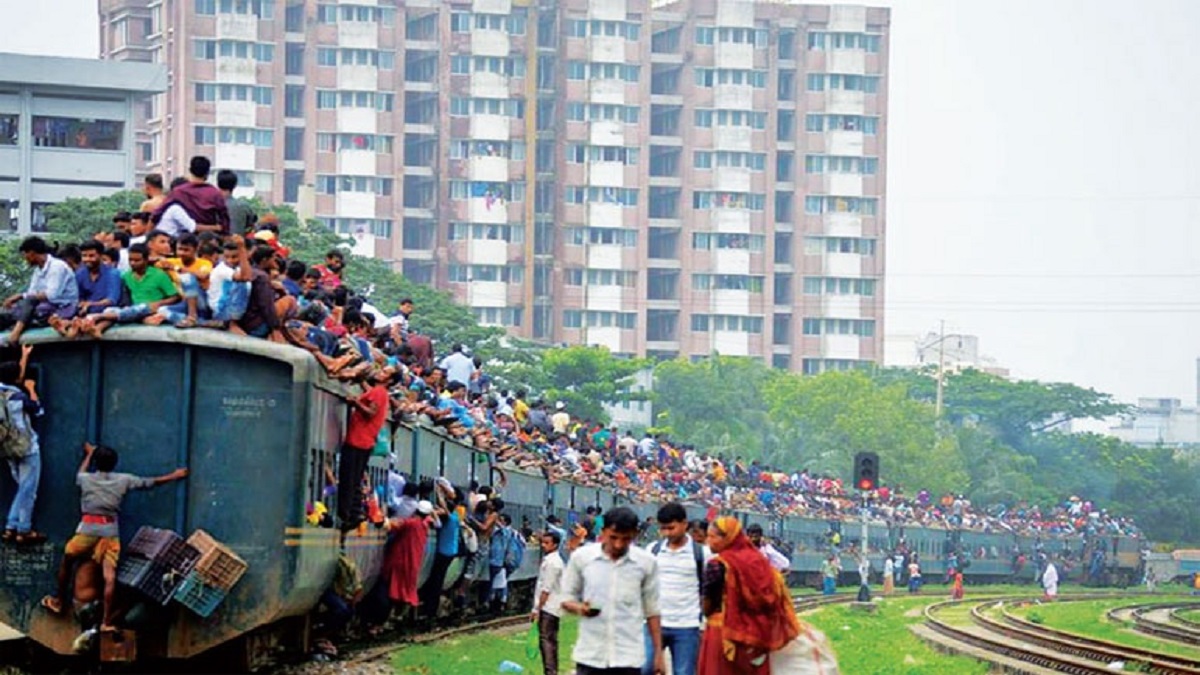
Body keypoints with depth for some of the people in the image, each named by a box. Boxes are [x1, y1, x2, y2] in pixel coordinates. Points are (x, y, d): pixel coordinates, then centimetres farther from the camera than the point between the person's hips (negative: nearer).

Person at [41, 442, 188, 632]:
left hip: (88, 528, 0)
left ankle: (58, 602, 34)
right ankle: (107, 622, -9)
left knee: (67, 562, 23)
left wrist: (89, 454, 52)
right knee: (110, 576, -4)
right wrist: (173, 476, 32)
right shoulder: (123, 480, 6)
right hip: (110, 531, 0)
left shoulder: (86, 479, 7)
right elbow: (150, 482, 17)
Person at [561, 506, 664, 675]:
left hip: (628, 659, 0)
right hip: (589, 655, 0)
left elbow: (652, 611, 7)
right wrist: (578, 608, -17)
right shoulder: (581, 557, -2)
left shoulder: (647, 563, -1)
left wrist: (658, 653, 6)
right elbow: (567, 599, 7)